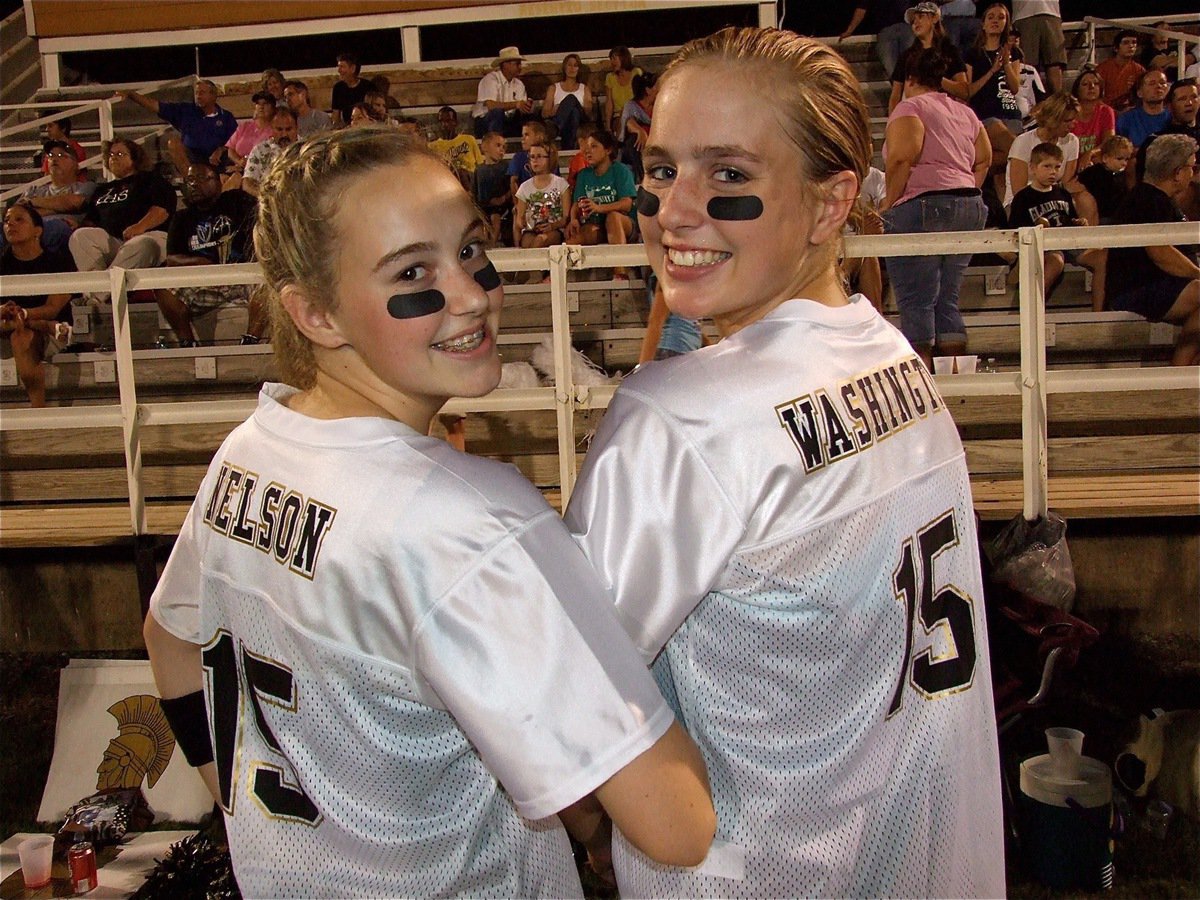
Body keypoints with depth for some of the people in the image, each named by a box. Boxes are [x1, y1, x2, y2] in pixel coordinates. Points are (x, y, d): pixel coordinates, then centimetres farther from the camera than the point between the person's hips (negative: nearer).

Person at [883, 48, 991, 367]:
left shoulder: (910, 107, -2)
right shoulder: (965, 112, 21)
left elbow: (902, 159, -16)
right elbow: (984, 159, 18)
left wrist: (888, 204, -9)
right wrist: (966, 193, 20)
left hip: (922, 206, -8)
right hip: (970, 207, 8)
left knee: (915, 302, -6)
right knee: (947, 300, 12)